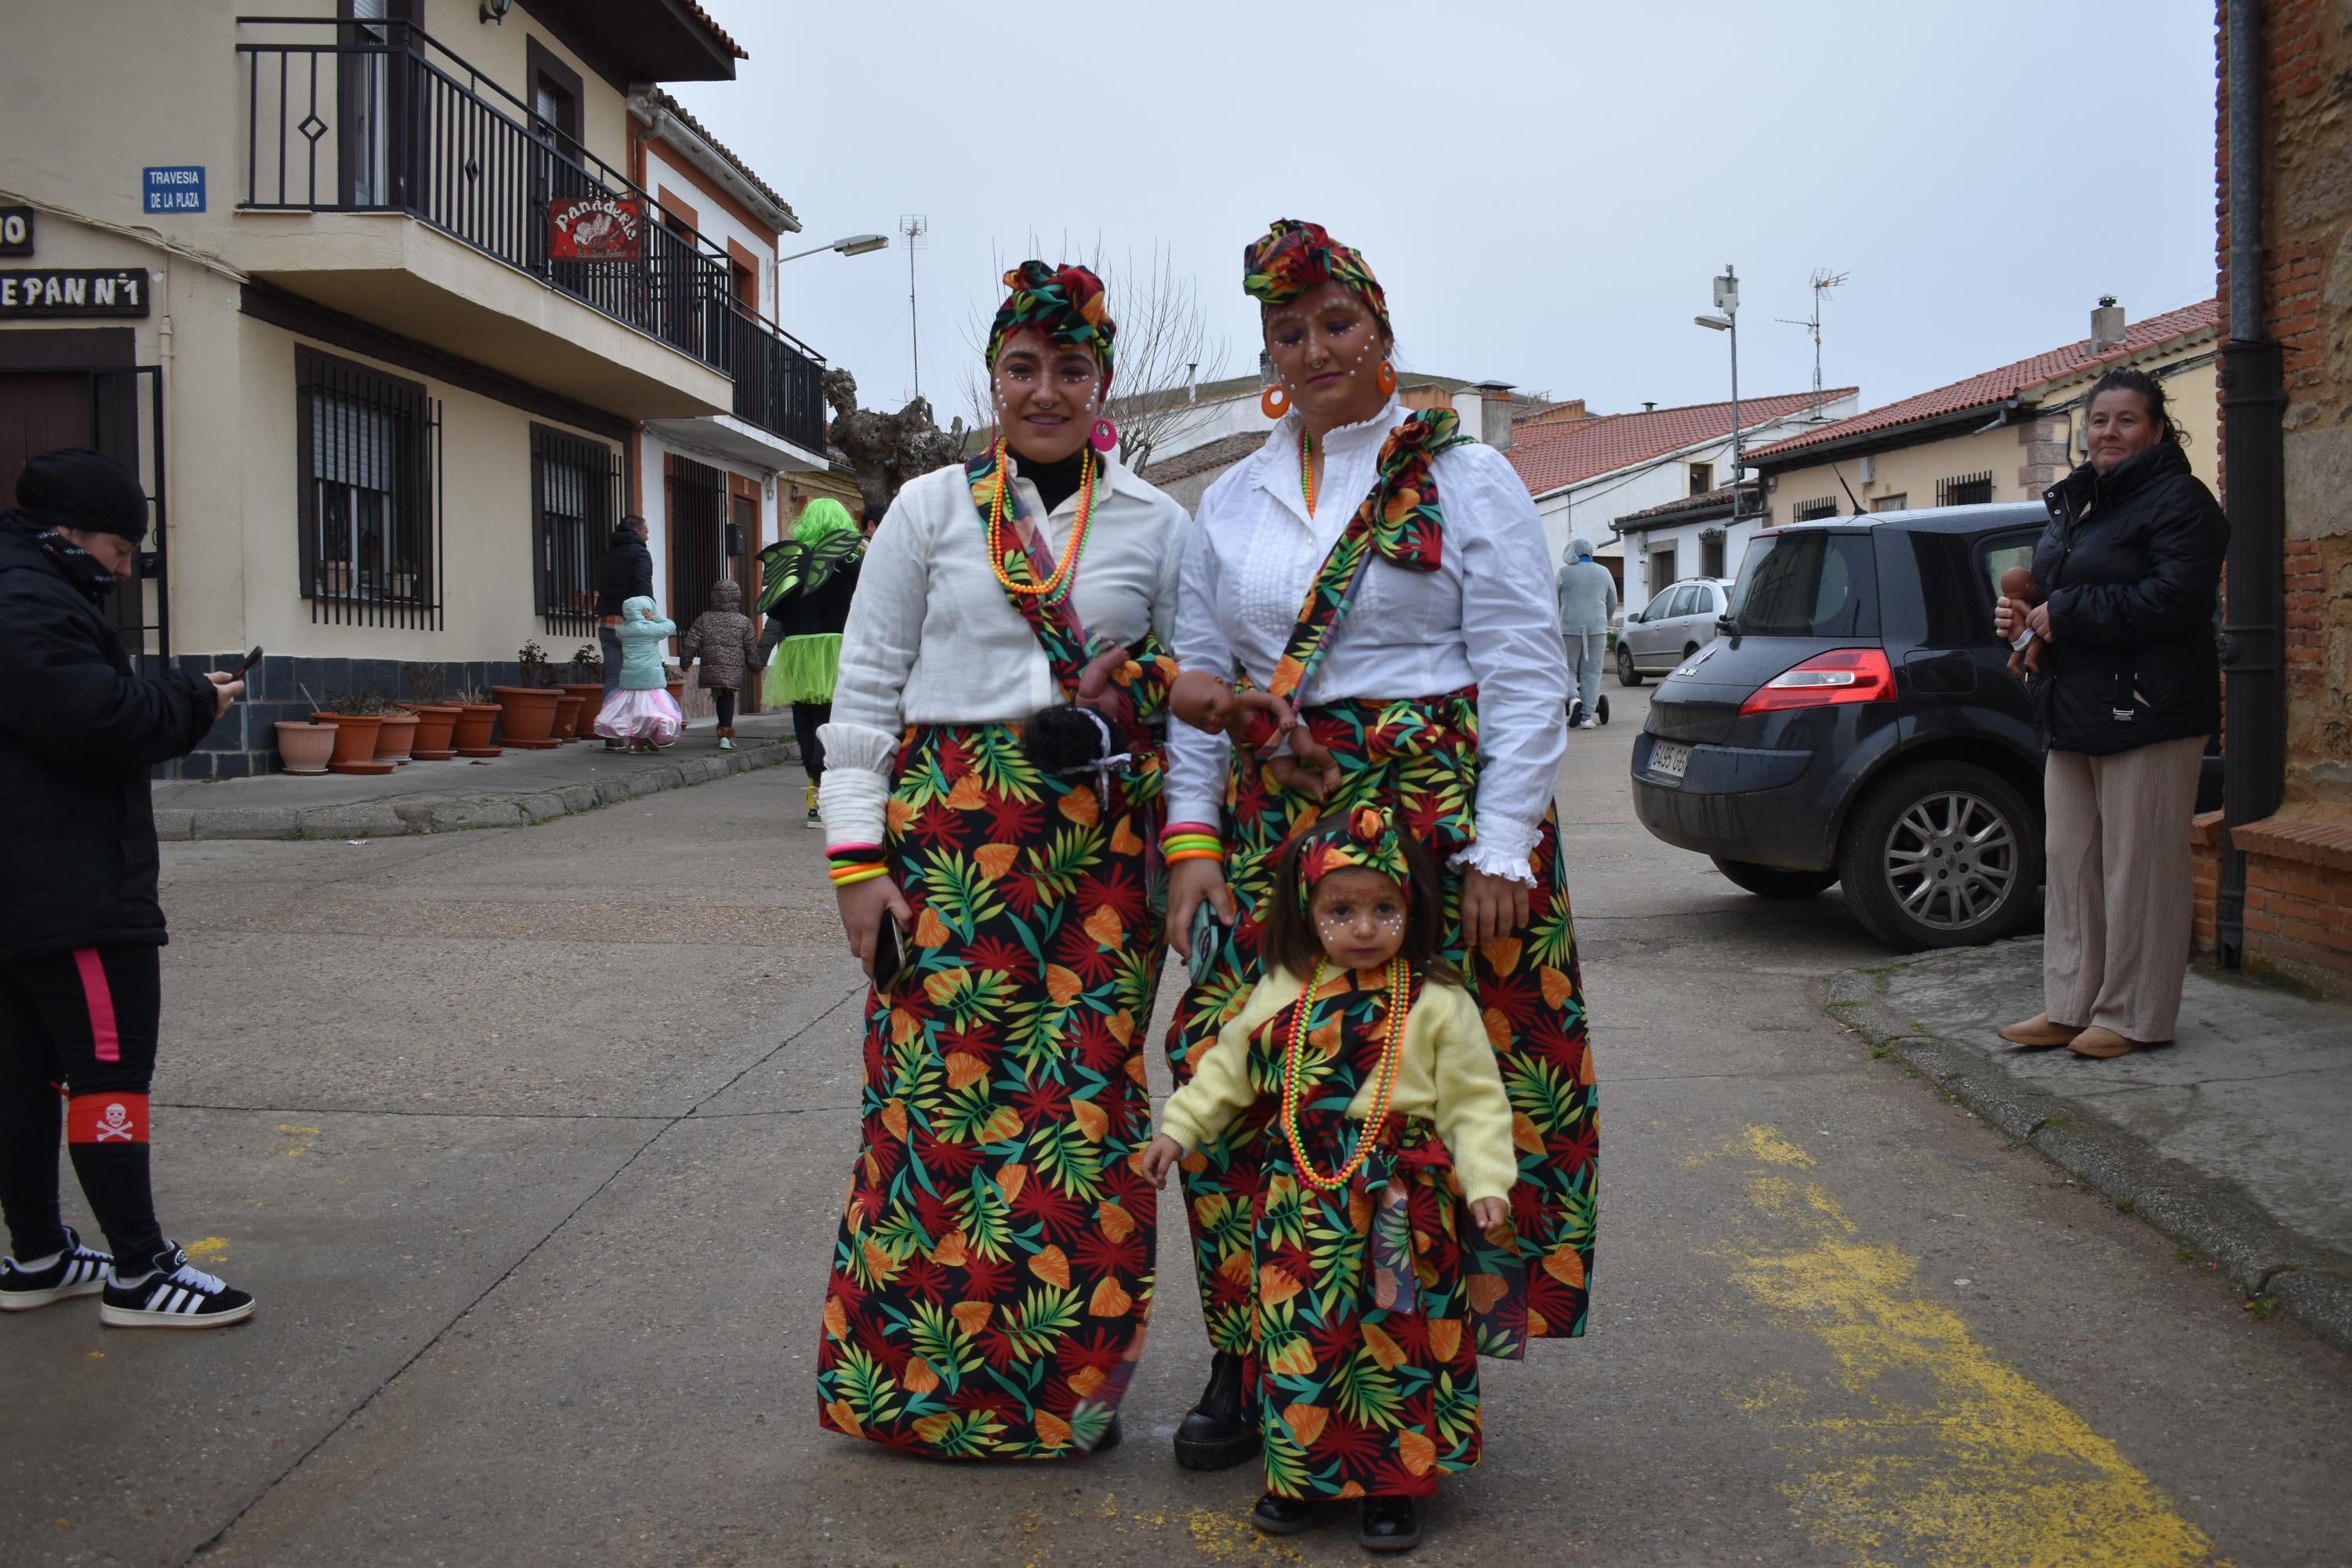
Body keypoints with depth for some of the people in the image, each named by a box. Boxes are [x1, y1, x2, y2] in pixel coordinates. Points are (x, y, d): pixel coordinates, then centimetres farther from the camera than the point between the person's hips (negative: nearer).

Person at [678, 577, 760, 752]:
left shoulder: (704, 619, 4)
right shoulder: (744, 621, 1)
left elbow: (691, 643, 2)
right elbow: (751, 649, 6)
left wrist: (684, 662, 14)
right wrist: (756, 665, 21)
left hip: (710, 670, 2)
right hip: (733, 672, -2)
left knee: (719, 697, 17)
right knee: (728, 699, 3)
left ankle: (724, 730, 24)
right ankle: (726, 733, -9)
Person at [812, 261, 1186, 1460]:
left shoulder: (1154, 526, 10)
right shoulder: (929, 510, 6)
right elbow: (866, 689, 4)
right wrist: (858, 857, -4)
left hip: (1100, 848, 1)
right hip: (948, 833, -1)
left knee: (1085, 1102, 3)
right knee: (939, 1096, -1)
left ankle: (1067, 1384, 20)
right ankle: (921, 1379, 18)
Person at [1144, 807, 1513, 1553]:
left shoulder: (1437, 1005, -5)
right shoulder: (1280, 994, 3)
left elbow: (1475, 1101, -3)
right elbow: (1229, 1069, 14)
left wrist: (1486, 1180, -13)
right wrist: (1178, 1128, 9)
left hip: (1402, 1209, -2)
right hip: (1302, 1204, 3)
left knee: (1397, 1342, 4)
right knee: (1300, 1341, 8)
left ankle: (1394, 1482, 19)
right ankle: (1299, 1474, 24)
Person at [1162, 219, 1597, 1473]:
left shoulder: (1465, 479, 2)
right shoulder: (1230, 503, 16)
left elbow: (1527, 672, -3)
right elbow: (1198, 679, 16)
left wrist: (1503, 846, -12)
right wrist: (1193, 837, 4)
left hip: (1435, 808, -4)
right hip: (1273, 818, 4)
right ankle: (1247, 1361, 13)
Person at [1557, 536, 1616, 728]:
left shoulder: (1565, 572, 1)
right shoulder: (1604, 572, 9)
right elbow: (1612, 604, 15)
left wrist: (1557, 623, 23)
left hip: (1570, 628, -2)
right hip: (1597, 629, 2)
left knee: (1568, 669, 8)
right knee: (1591, 672, 4)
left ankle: (1573, 699, -18)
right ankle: (1587, 716, 2)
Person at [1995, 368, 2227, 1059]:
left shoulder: (2179, 501, -9)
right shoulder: (2072, 503, 17)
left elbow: (2173, 599, -22)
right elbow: (2049, 590, 26)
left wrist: (2063, 616, -17)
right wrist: (2018, 616, 2)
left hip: (2147, 713, -9)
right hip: (2074, 713, 9)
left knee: (2138, 866, -2)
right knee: (2070, 861, 10)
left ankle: (2134, 1016, 7)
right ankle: (2071, 1006, 18)